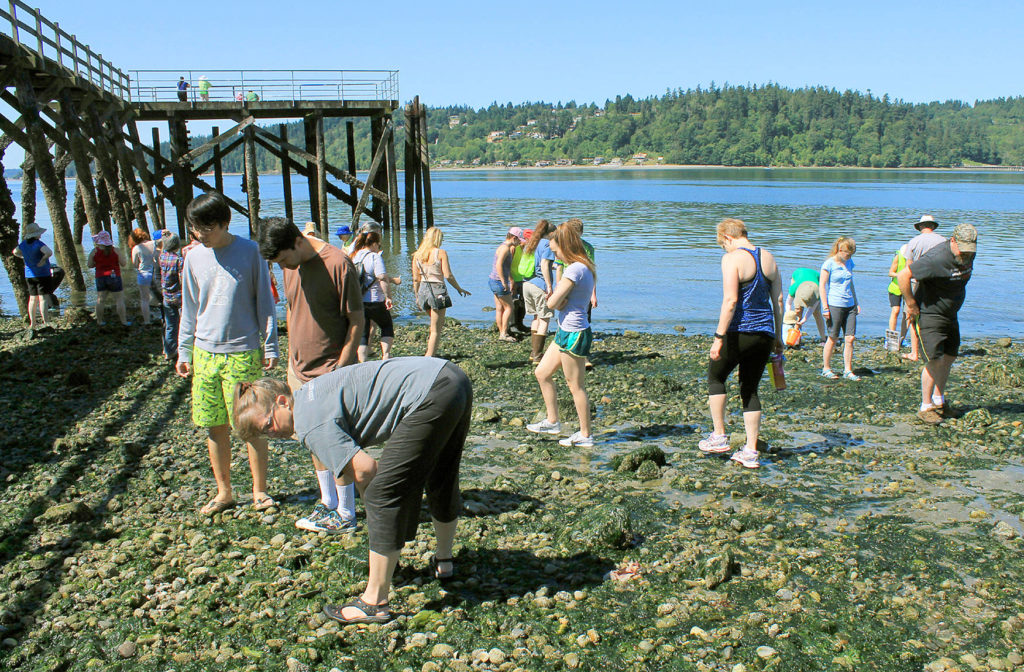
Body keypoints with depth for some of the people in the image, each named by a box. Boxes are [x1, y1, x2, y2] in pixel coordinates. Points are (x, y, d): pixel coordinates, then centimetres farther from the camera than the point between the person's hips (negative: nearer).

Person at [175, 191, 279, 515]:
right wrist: (184, 352, 11)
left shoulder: (249, 251, -3)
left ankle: (260, 490, 15)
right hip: (205, 353, 4)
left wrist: (270, 347, -2)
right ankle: (224, 492, 21)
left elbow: (264, 300, 1)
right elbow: (189, 309, 14)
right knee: (214, 427, 8)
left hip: (243, 352, -4)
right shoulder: (194, 258, 6)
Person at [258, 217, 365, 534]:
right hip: (301, 371, 8)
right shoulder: (291, 267, 7)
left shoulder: (337, 264, -16)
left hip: (331, 371, -7)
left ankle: (346, 514, 10)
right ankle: (328, 503, 28)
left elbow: (357, 320, -14)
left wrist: (340, 368, -15)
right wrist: (291, 360, 16)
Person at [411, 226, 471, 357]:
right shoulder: (441, 253, -9)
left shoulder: (417, 255, 5)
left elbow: (416, 279, 6)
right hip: (437, 290, -6)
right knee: (436, 329, 1)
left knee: (437, 322, 27)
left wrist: (417, 297, 16)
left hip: (423, 290, 6)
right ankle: (429, 356, -3)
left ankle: (431, 351, 24)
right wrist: (459, 289, 0)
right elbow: (448, 275, -13)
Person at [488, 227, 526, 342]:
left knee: (499, 309, 11)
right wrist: (504, 282, -25)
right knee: (508, 307, -2)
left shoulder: (508, 247, 16)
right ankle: (504, 333, 0)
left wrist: (511, 282, 26)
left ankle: (501, 333, 16)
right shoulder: (505, 248, -16)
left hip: (494, 281, 9)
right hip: (498, 281, -9)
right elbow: (499, 265, -26)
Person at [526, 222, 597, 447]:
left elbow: (552, 303, -21)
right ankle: (552, 421, 28)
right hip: (567, 332, 10)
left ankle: (585, 435, 15)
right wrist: (561, 300, -9)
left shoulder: (574, 269, -20)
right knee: (542, 373, 18)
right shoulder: (585, 267, 11)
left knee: (576, 386, 2)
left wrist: (558, 299, 0)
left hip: (573, 334, -10)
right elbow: (560, 302, 12)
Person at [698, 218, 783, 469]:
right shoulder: (768, 258, 12)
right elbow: (778, 300, 13)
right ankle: (751, 452, 13)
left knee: (715, 377, 16)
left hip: (739, 330, -6)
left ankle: (719, 436, 16)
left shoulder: (732, 258, -9)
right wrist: (777, 337, 19)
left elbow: (731, 300, -19)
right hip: (764, 332, 6)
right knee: (750, 390, 13)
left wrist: (719, 337, -18)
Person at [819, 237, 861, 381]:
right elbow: (822, 285, -7)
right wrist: (825, 307, -12)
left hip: (849, 305, 6)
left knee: (850, 338, 1)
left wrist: (856, 303, 23)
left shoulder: (849, 262, 14)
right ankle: (826, 369, 13)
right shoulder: (829, 264, -6)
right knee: (833, 338, 0)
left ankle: (848, 371, 8)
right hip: (834, 305, -6)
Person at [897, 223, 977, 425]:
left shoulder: (968, 255, 1)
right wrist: (911, 305, -21)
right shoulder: (937, 259, -26)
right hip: (929, 314, -8)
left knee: (949, 357, 13)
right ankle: (926, 407, 4)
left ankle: (939, 400, 30)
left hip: (950, 315, 8)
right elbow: (903, 276, -27)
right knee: (935, 361, -9)